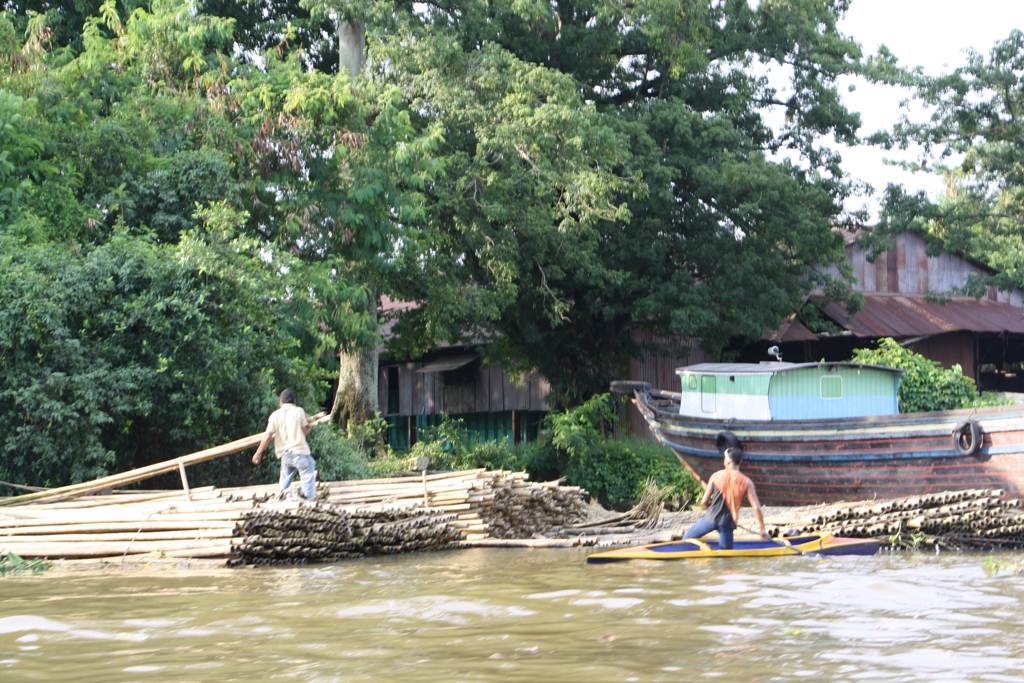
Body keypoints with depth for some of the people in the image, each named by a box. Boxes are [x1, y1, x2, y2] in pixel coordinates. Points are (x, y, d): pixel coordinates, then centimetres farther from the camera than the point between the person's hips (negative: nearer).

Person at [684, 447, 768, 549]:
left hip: (711, 518, 0)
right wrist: (763, 529, 5)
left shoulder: (716, 476, -3)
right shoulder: (746, 482, -3)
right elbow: (756, 507, -5)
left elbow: (704, 501, -2)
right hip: (728, 523, 0)